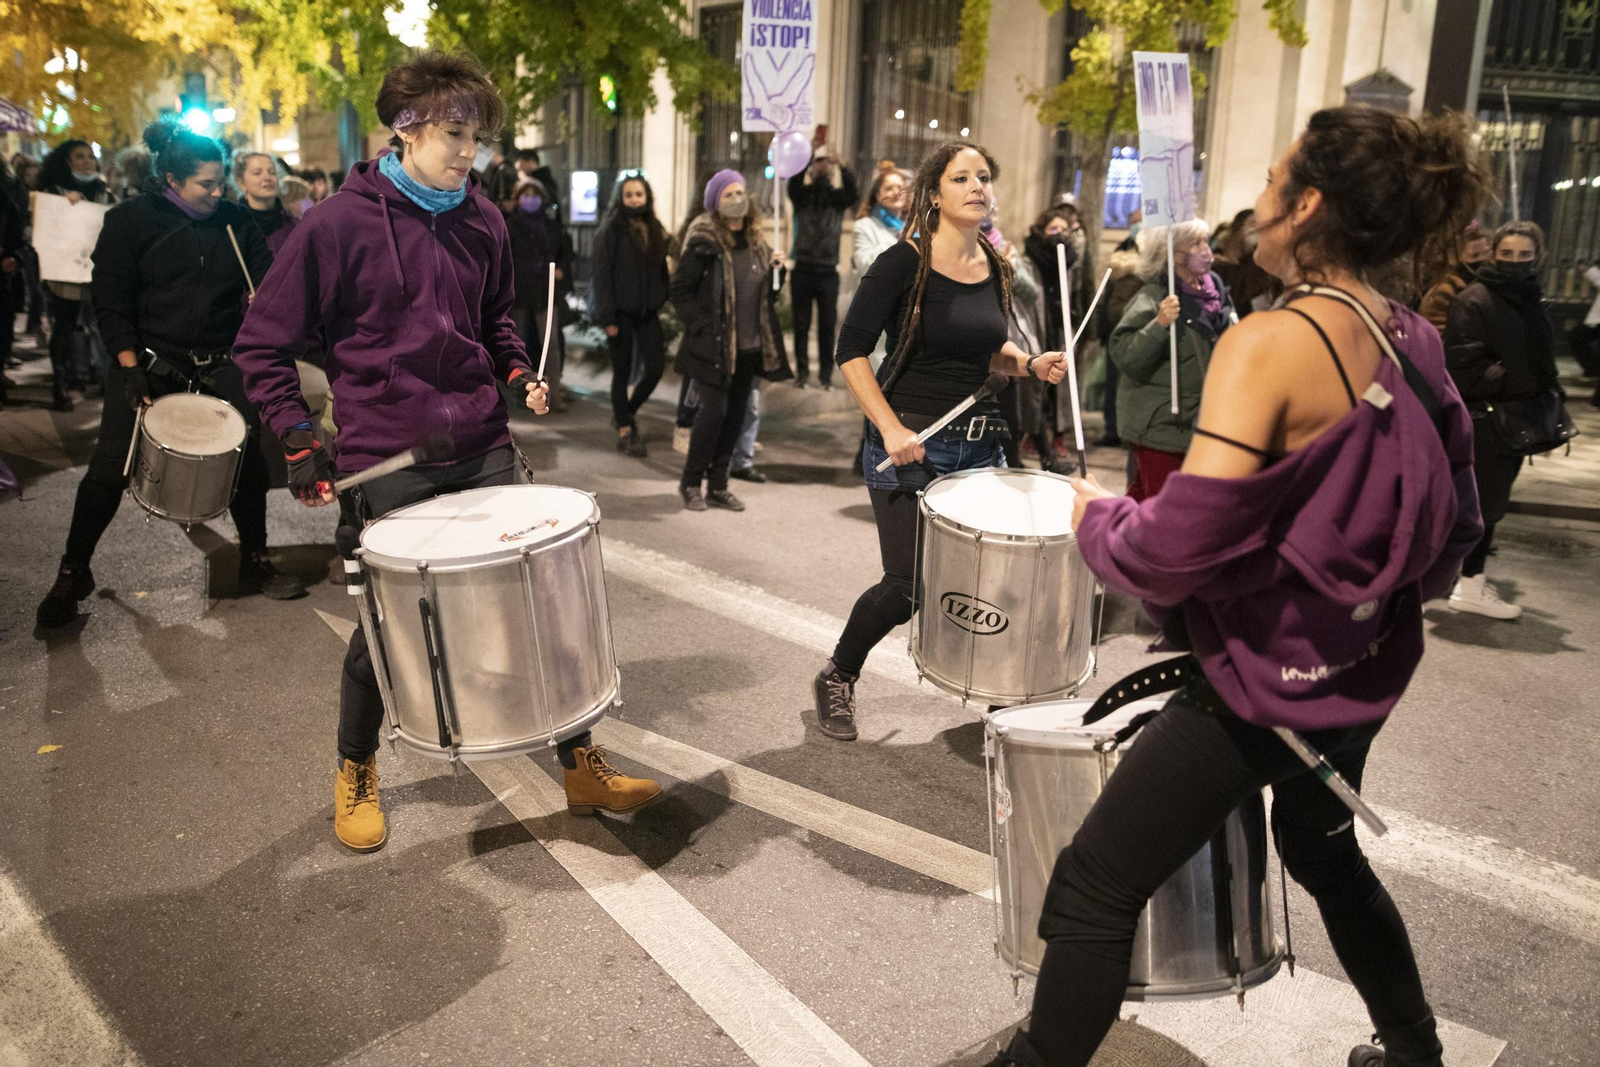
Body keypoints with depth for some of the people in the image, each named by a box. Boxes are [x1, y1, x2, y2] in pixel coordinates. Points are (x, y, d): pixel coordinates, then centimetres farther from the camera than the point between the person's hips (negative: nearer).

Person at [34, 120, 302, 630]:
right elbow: (111, 302, -7)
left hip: (219, 362, 3)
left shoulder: (233, 219, 3)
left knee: (250, 457, 1)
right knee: (110, 467, -5)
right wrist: (130, 368, -15)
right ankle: (73, 573, 11)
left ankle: (255, 563, 18)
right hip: (149, 360, -3)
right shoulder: (131, 220, -5)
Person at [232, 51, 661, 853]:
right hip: (387, 463, -4)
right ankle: (356, 773, 34)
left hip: (483, 449, 4)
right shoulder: (337, 226, -9)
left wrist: (520, 374, 4)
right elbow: (263, 345, -3)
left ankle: (582, 766, 18)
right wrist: (300, 442, -9)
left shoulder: (482, 221, 5)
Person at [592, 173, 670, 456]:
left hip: (648, 311, 5)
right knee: (622, 372, 3)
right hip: (621, 312, -5)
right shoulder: (612, 230, -6)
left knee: (655, 368, 1)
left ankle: (627, 412, 26)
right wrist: (607, 317, -15)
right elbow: (602, 275, -9)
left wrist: (663, 304, 3)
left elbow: (662, 271, 12)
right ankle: (625, 432, 14)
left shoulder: (654, 229, 10)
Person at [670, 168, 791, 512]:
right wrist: (701, 325, -15)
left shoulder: (756, 242, 10)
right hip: (713, 346, -6)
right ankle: (691, 483, 10)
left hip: (748, 347, 6)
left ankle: (717, 486, 20)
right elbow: (679, 289, -9)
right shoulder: (704, 243, -9)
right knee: (714, 410, -8)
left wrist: (776, 271, 0)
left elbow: (767, 294, 18)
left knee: (736, 414, 8)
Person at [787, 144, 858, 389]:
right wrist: (808, 159, -33)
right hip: (803, 269, 0)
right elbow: (794, 183, -17)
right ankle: (802, 372, 11)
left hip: (828, 271, 0)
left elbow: (852, 193, -15)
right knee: (801, 325, 4)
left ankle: (826, 373, 9)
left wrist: (841, 166, -30)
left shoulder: (837, 195, 6)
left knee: (828, 325, 3)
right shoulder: (802, 193, 5)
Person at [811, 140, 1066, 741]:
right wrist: (891, 428, -21)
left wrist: (1028, 364, 0)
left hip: (980, 443, 6)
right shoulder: (903, 264, -11)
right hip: (908, 444, -6)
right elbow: (851, 352, -13)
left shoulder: (996, 269, 7)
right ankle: (837, 680, 22)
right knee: (908, 586, -4)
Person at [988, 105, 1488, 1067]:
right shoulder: (1416, 344, 1)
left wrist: (1096, 516, -7)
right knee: (1327, 853, 33)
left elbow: (1179, 545, -27)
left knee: (1094, 891, 3)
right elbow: (1453, 527, 10)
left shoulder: (1269, 345, -23)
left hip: (1261, 686, -9)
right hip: (1360, 676, 9)